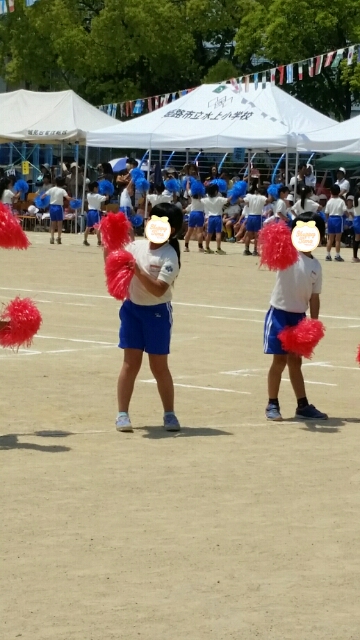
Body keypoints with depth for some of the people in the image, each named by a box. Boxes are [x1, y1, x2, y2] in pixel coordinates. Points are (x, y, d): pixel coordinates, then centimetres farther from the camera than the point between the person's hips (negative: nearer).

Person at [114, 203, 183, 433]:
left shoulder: (169, 257, -16)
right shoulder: (136, 246, 0)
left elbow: (158, 290, -25)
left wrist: (137, 270, -32)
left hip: (157, 312, -4)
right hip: (132, 309, 4)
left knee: (159, 366, 5)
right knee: (131, 363, 3)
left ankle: (169, 414, 19)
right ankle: (123, 414, 5)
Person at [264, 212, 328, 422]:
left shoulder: (316, 265, 7)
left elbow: (314, 298, 8)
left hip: (299, 316, 5)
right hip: (280, 313, -5)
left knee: (295, 360, 13)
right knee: (280, 359, -3)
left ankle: (303, 405, 18)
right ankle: (272, 405, 6)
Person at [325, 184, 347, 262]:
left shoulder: (329, 201, 2)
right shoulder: (341, 201, -8)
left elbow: (326, 213, 3)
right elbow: (345, 211, -14)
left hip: (331, 219, 3)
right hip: (338, 218, -3)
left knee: (330, 239, 11)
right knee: (338, 239, 1)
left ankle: (328, 255, 11)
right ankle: (337, 256, 0)